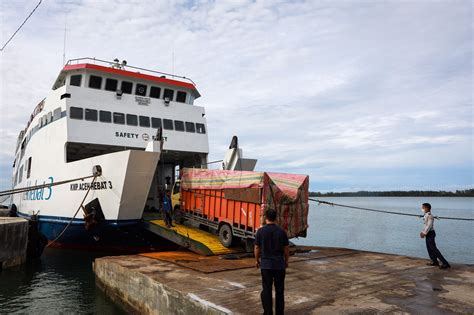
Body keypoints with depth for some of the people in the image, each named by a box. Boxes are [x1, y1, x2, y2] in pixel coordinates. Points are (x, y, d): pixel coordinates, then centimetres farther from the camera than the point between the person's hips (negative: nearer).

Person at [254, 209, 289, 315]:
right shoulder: (281, 231, -4)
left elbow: (257, 248, -1)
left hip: (266, 265, -1)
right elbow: (286, 249, 1)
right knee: (279, 290, 11)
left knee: (266, 290, 7)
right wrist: (286, 261, 17)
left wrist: (257, 260, 14)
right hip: (279, 264, 1)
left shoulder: (260, 231, -7)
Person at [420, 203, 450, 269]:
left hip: (430, 233, -10)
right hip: (428, 234, 10)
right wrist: (422, 232, 12)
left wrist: (424, 233, -20)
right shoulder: (426, 216, 10)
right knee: (429, 248, 16)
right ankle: (434, 262, 27)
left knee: (433, 249, -9)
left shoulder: (430, 216, -19)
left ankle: (445, 263, -7)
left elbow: (429, 226, -23)